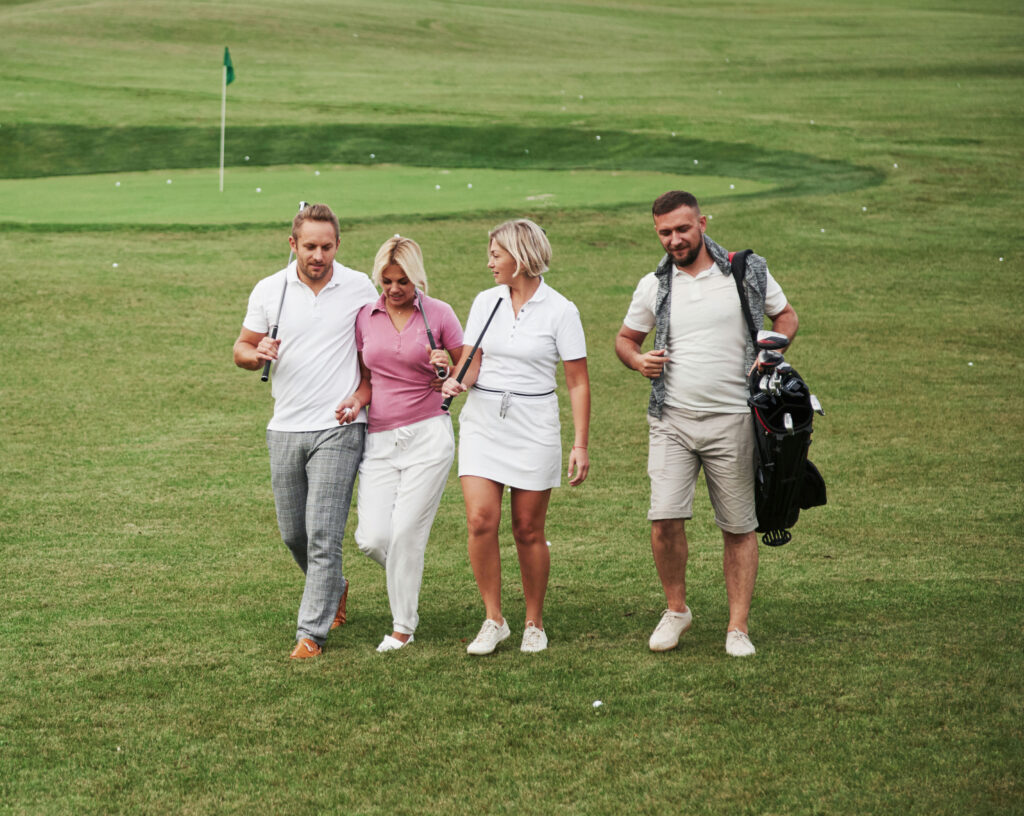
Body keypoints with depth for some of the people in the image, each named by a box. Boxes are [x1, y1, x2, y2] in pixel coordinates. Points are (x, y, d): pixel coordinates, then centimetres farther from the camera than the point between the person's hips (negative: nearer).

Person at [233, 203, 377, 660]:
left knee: (323, 534, -10)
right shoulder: (269, 291, 3)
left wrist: (362, 396, -2)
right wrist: (256, 353, -12)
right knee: (293, 533, 12)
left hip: (338, 429, -3)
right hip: (285, 429, 3)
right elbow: (241, 349, 13)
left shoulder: (359, 288, -1)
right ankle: (333, 589, 40)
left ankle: (312, 632, -4)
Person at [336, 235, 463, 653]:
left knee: (406, 533, -7)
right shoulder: (365, 317, 8)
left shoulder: (439, 314, -1)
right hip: (379, 441, 3)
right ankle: (407, 574, 27)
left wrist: (446, 372, -15)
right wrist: (357, 398, -4)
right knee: (372, 537, -8)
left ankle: (403, 627, 9)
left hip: (428, 435, -3)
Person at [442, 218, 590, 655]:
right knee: (481, 520, -10)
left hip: (533, 423, -3)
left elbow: (578, 383, -3)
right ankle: (493, 620, 2)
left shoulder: (560, 310, -5)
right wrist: (457, 381, -19)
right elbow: (471, 364, 5)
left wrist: (580, 445, -9)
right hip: (482, 421, 3)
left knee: (528, 529, 3)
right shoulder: (485, 302, 6)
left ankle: (534, 623, 19)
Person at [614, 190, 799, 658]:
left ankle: (738, 627, 12)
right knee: (665, 519, -11)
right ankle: (676, 609, 11)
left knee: (739, 527, 3)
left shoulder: (747, 273, 2)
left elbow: (785, 315, 15)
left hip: (732, 420, -1)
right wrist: (638, 360, -3)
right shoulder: (654, 287, 7)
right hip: (672, 420, 1)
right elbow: (625, 337, 20)